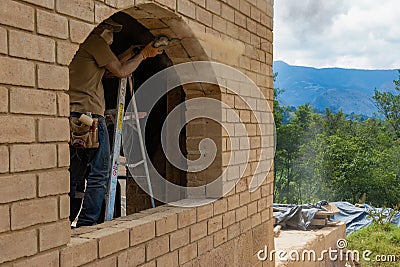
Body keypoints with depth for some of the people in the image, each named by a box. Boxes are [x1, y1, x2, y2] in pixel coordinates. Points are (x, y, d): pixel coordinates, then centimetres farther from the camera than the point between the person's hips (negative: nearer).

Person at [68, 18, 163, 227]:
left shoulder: (79, 45, 25)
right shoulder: (95, 41, -2)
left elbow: (107, 69, 29)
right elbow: (121, 71, -1)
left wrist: (132, 52, 32)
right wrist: (144, 54, 12)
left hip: (71, 117, 9)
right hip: (89, 115, -9)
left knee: (75, 176, 11)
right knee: (98, 174, -4)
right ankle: (87, 225, -6)